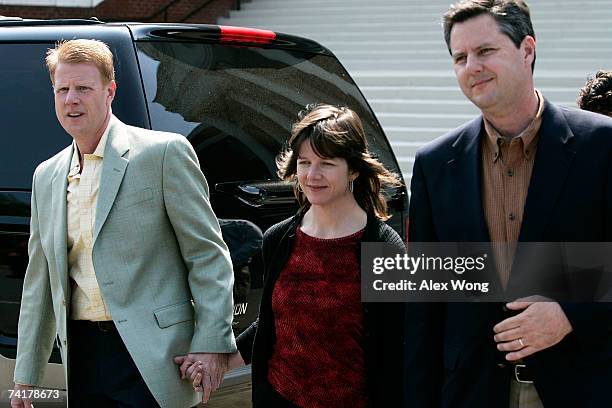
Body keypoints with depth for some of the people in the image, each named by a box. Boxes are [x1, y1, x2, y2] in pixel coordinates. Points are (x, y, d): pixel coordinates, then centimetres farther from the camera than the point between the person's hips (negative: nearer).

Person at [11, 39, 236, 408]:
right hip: (82, 356, 6)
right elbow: (40, 282, 18)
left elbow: (208, 254, -6)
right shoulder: (47, 176, 14)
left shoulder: (164, 152, -4)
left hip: (149, 361, -6)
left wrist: (212, 343, -14)